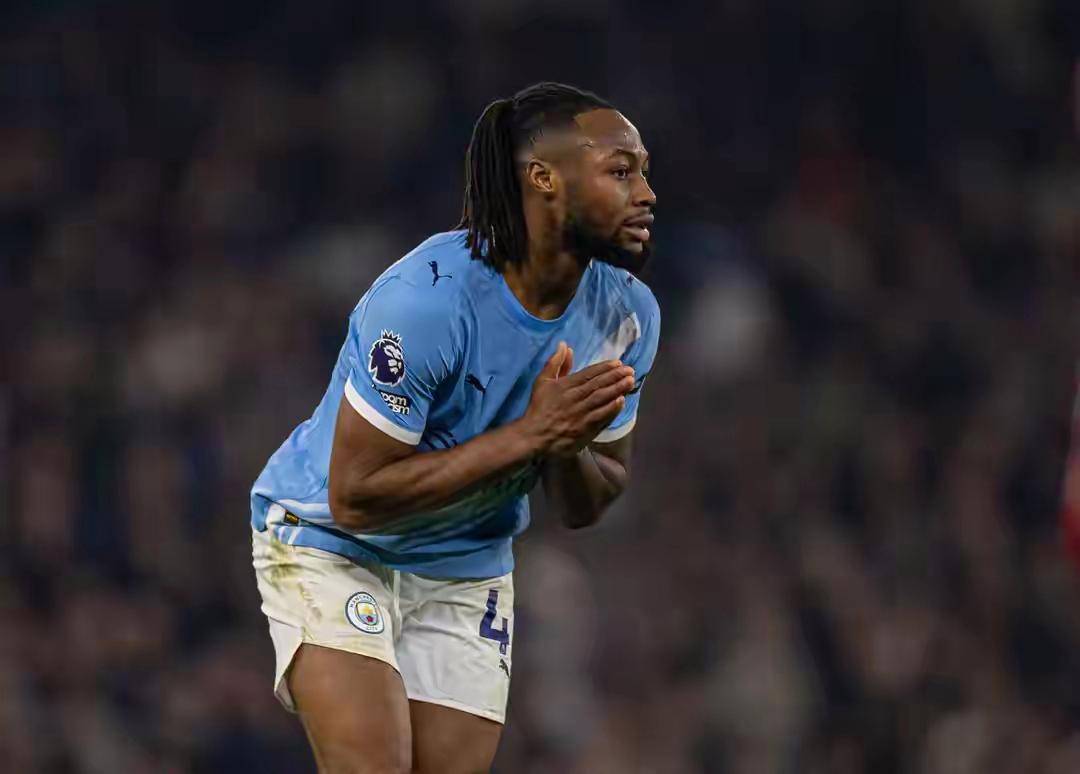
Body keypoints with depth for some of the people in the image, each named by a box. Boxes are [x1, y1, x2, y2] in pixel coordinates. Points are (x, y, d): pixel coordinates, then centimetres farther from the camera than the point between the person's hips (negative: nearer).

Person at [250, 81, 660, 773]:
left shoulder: (629, 315, -9)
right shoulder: (426, 299, -30)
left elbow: (587, 508, 2)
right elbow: (354, 497, -30)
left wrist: (568, 447, -24)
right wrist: (528, 434, -32)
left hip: (470, 567, 6)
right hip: (331, 545, -6)